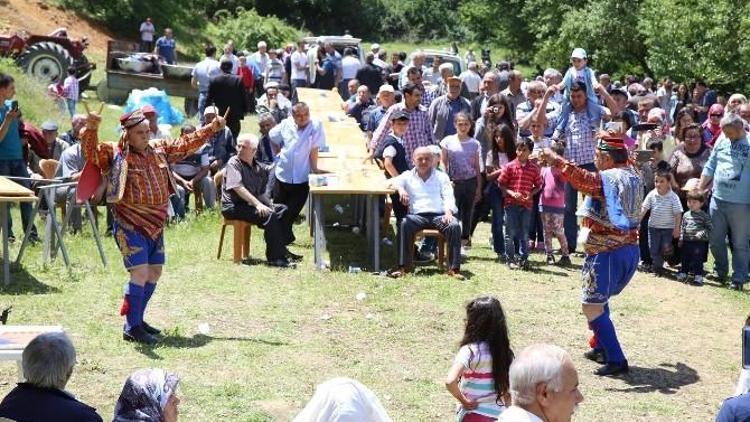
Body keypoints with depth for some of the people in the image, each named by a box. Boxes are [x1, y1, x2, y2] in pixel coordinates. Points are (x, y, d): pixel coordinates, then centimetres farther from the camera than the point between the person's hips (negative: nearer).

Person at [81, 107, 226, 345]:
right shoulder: (115, 155, -8)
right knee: (140, 272, -15)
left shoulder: (159, 149, 9)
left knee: (154, 272, 14)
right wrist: (90, 129, -41)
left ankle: (137, 319, 29)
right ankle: (131, 328, -7)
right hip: (130, 225, -8)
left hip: (155, 224, 8)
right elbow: (91, 153, -24)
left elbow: (187, 143, 21)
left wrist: (212, 129, 21)